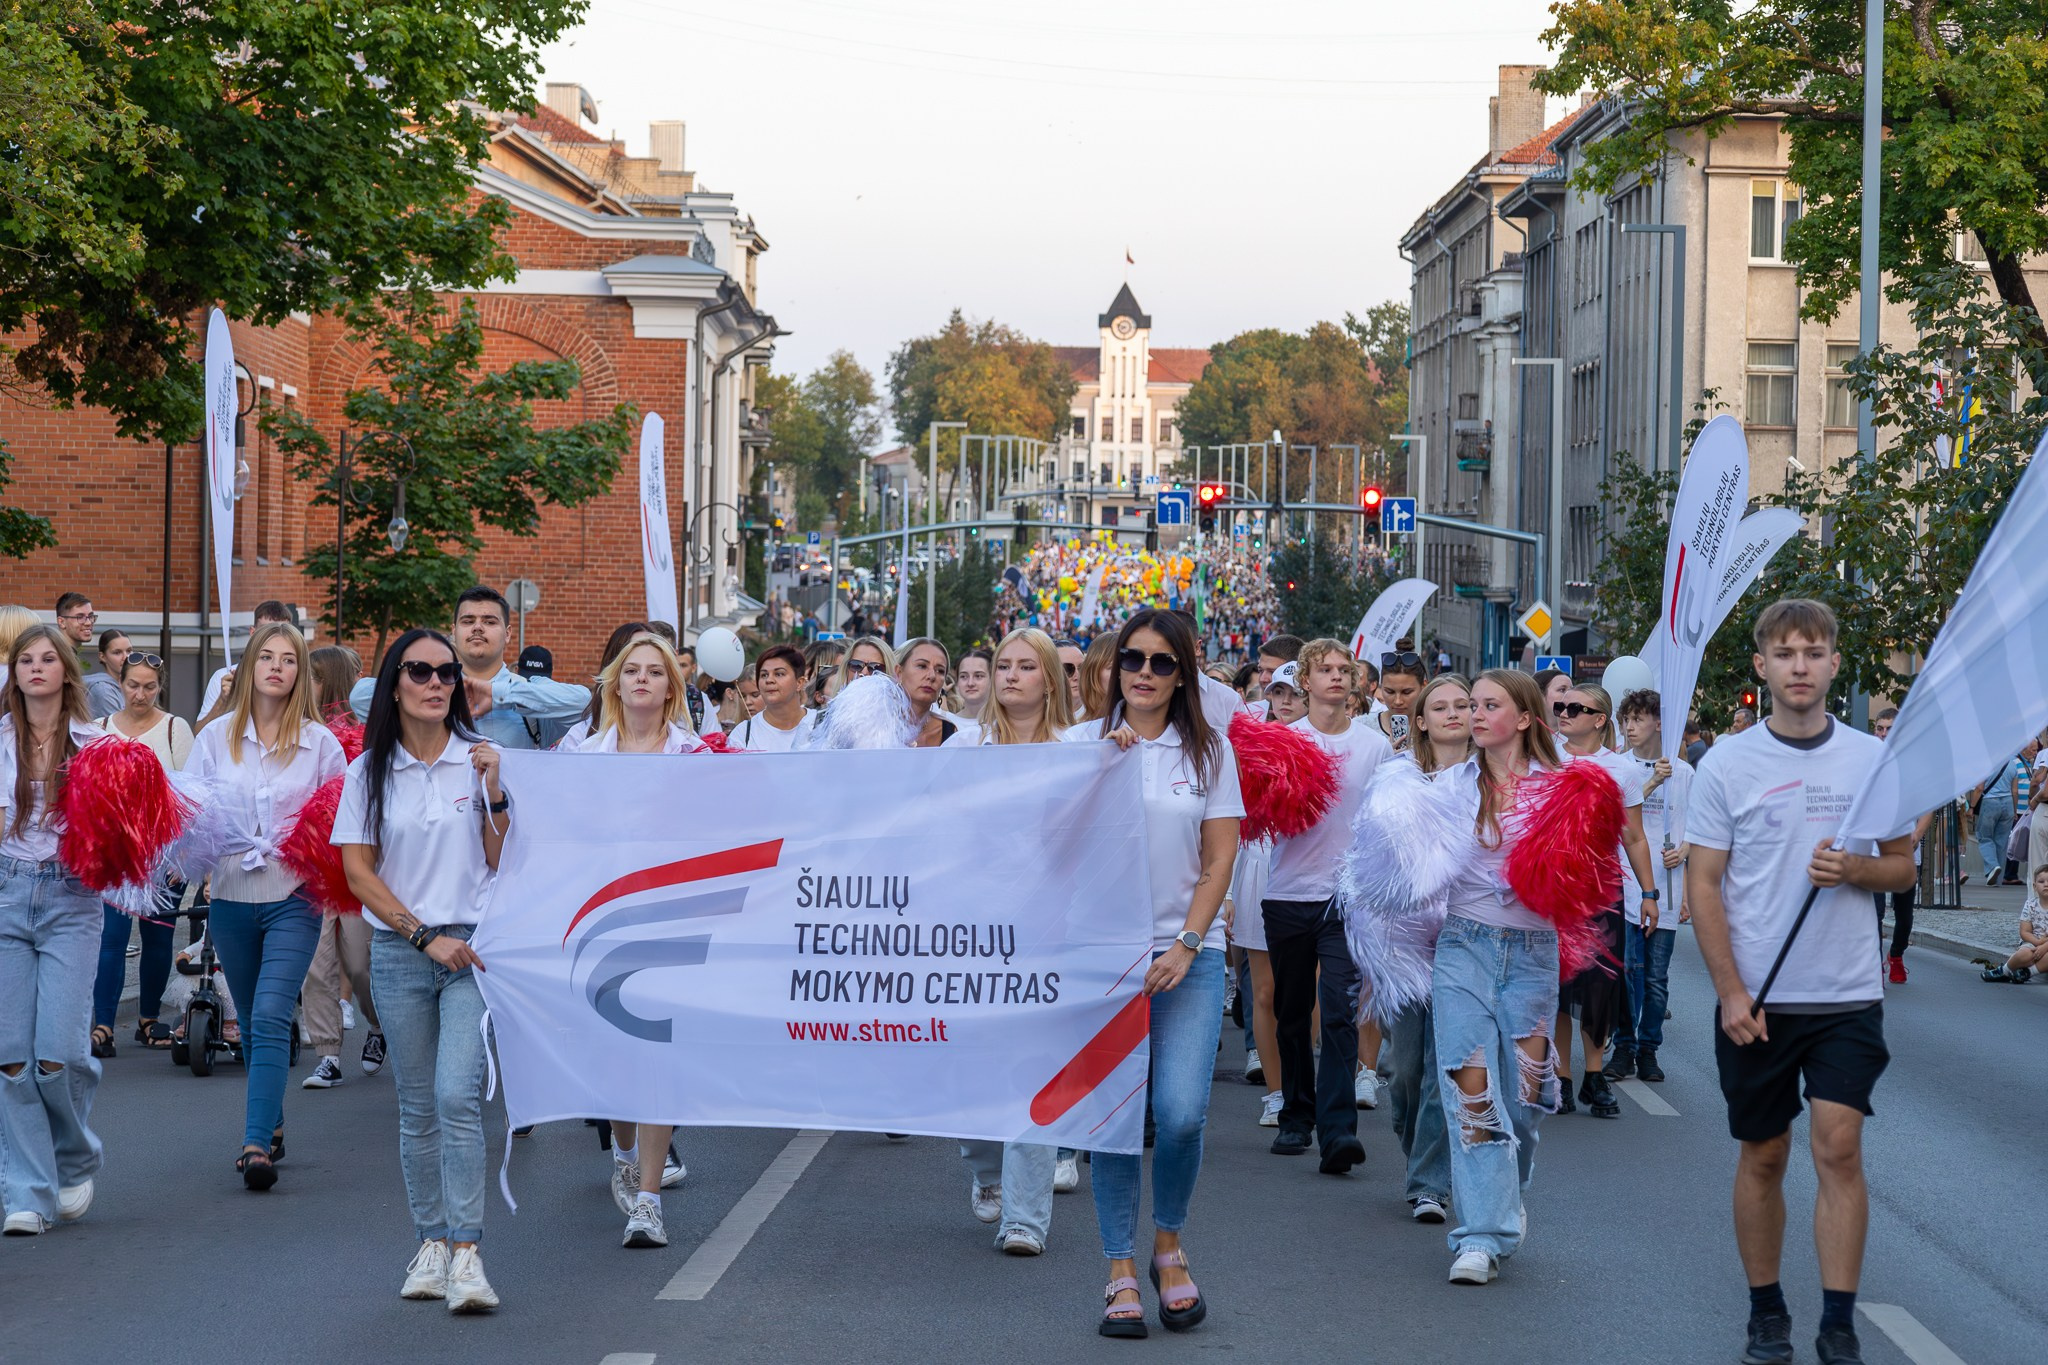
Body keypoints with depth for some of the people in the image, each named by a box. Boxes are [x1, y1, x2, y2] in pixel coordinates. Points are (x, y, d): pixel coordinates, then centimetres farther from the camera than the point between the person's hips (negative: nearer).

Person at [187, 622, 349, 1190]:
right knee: (252, 1023, 13)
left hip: (294, 899, -3)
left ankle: (257, 1144, -20)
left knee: (271, 1019, -15)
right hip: (231, 897, 3)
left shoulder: (320, 742, 3)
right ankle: (272, 1124, 29)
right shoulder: (215, 737, 6)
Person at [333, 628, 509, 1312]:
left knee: (458, 1096, -14)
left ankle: (467, 1255, -16)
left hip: (474, 946, -2)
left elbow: (504, 863, 2)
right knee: (417, 1107, 7)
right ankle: (431, 1242, 18)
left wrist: (495, 793, -12)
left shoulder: (479, 759, 2)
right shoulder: (368, 772, 5)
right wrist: (423, 936, -8)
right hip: (398, 952, 2)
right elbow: (358, 871, 2)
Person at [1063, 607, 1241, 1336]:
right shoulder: (1084, 741, 7)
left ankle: (1168, 1241, 14)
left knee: (1181, 1111, -11)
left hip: (1187, 953, 0)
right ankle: (1121, 1270, 7)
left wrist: (1187, 946, -6)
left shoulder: (1209, 750, 8)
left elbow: (1220, 858, 4)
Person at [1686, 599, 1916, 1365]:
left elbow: (1902, 865, 11)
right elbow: (1703, 883, -1)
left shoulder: (1873, 759, 4)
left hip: (1847, 995, 0)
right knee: (1763, 1157, 8)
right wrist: (1731, 992, -9)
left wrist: (1854, 868, -13)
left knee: (1839, 1149, -9)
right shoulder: (1727, 763, -1)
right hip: (1754, 999, 0)